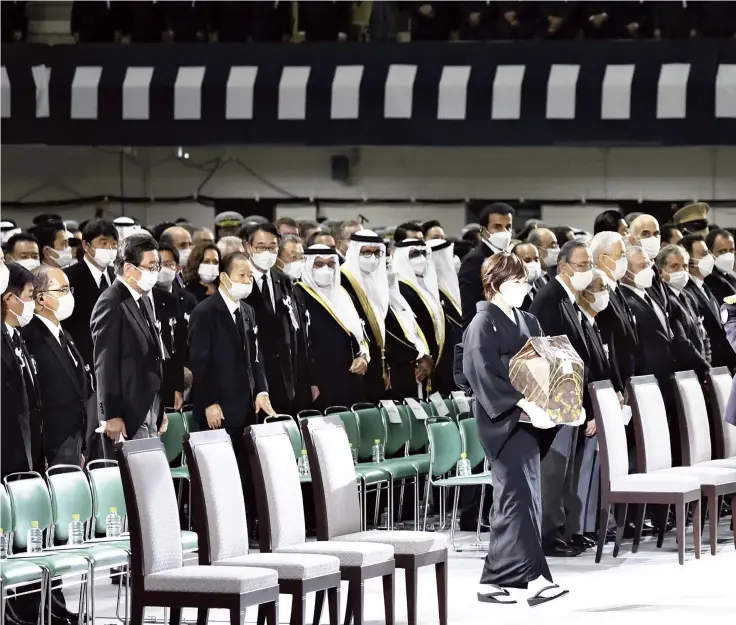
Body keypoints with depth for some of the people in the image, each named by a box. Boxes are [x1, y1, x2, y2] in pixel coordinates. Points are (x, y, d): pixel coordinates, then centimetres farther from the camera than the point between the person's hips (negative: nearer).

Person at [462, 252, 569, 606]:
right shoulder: (483, 325, -8)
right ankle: (533, 576, -18)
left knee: (524, 497, 7)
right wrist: (525, 404, -25)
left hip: (528, 419, 8)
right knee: (518, 496, -13)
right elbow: (486, 376, -18)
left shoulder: (527, 323, 15)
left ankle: (494, 580, 11)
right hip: (502, 420, -8)